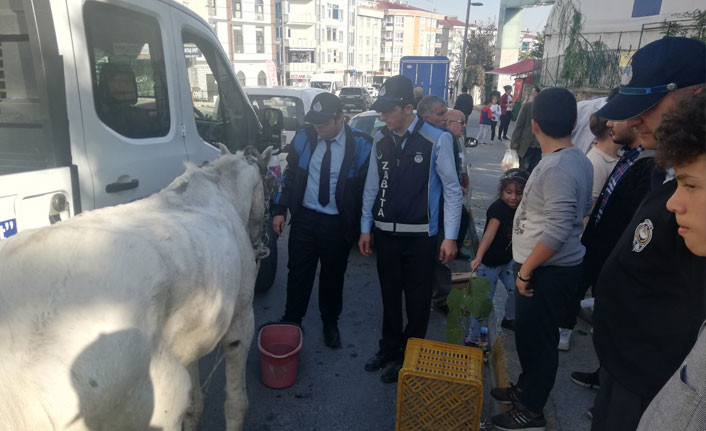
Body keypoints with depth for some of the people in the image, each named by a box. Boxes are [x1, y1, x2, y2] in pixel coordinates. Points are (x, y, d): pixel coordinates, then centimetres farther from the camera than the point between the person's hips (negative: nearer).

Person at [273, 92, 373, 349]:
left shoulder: (361, 145, -11)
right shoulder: (303, 138, -2)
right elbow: (289, 176, 7)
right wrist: (280, 210, 3)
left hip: (338, 223, -2)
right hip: (304, 217, 2)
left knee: (333, 276, 13)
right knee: (298, 272, 11)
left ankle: (330, 324, 35)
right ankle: (291, 321, 31)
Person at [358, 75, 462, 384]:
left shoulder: (437, 140, -11)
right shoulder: (380, 140, 2)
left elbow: (452, 190, -8)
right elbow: (372, 186, 9)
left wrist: (450, 236, -10)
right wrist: (365, 228, 10)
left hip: (419, 235, -4)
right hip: (385, 232, 4)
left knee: (417, 301, 9)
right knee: (389, 296, 17)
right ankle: (388, 349, 37)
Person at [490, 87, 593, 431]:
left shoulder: (557, 167, -24)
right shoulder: (579, 160, 6)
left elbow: (557, 231, -29)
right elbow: (584, 208, 17)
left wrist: (526, 270, -18)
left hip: (547, 270, -10)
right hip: (550, 266, 10)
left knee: (537, 338, 6)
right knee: (529, 333, 23)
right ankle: (525, 388, 42)